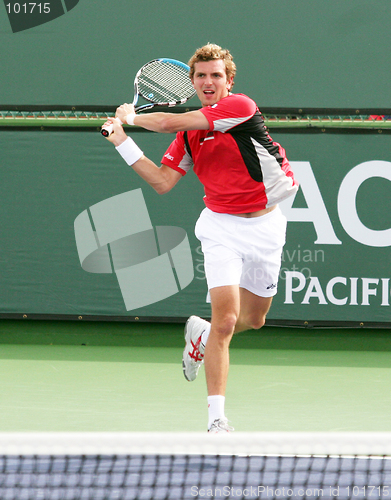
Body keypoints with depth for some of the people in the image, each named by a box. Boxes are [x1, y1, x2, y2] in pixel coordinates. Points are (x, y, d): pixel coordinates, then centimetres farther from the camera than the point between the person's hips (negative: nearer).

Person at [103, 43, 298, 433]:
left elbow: (170, 122, -18)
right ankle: (216, 419, -12)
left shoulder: (240, 107, -14)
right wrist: (123, 142, 0)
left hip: (265, 225, -1)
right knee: (225, 319, -15)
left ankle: (200, 335, 48)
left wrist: (132, 116, -1)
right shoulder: (190, 132, 3)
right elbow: (162, 182, 4)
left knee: (253, 320, 15)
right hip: (222, 227, 1)